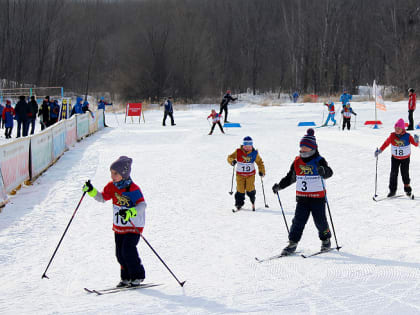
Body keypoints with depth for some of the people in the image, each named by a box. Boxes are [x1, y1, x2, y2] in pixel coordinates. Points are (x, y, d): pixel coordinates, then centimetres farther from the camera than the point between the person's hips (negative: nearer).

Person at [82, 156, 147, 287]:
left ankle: (138, 276, 1)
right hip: (118, 226, 7)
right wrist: (91, 191, -9)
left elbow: (142, 205, -28)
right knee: (120, 253, 7)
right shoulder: (112, 187, 0)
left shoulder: (133, 189, -20)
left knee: (128, 250, -15)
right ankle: (126, 277, 23)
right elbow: (102, 198, 8)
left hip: (134, 226, -7)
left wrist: (131, 212, -45)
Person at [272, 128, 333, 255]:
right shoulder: (297, 162, 8)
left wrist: (323, 171, -46)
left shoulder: (319, 161, -7)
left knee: (320, 220, 2)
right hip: (302, 197, 4)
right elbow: (290, 177, 19)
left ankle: (326, 240, 25)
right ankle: (292, 243, -1)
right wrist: (279, 186, 11)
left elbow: (329, 172, -24)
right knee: (298, 220, -2)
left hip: (317, 197, -4)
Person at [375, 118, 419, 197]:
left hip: (405, 158, -2)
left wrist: (416, 141, -37)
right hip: (395, 158, 2)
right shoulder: (392, 136, -11)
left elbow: (415, 144, -15)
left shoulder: (407, 136, -16)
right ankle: (392, 190, 3)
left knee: (405, 174, -2)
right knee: (393, 174, -6)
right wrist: (379, 151, -4)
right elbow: (386, 143, 1)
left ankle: (407, 189, 20)